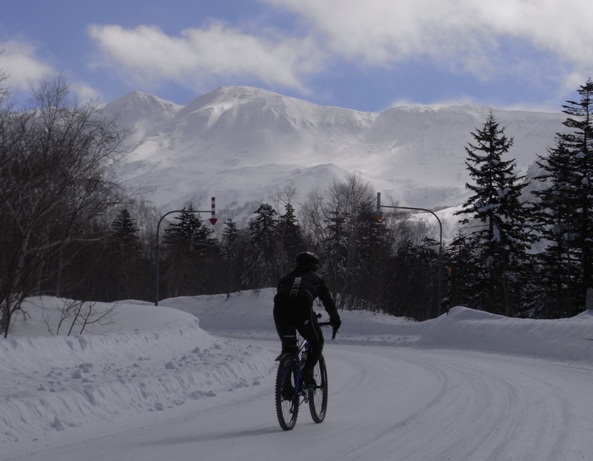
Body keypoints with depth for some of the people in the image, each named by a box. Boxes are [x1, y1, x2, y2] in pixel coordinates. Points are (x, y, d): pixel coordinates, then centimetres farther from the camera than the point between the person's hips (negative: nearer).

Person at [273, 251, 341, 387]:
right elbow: (328, 301, 31)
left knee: (287, 345, 23)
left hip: (280, 310, 3)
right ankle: (307, 371, -3)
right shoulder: (317, 278, 27)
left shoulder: (285, 278, 34)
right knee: (317, 342, 18)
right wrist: (336, 320, 45)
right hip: (303, 310, -3)